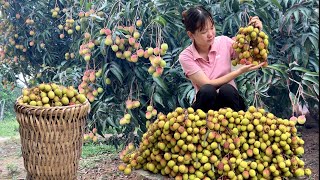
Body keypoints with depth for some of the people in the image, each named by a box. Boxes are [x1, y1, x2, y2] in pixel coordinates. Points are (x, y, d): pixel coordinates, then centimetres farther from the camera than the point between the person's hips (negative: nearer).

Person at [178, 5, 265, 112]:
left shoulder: (224, 42, -5)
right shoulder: (186, 57, -11)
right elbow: (207, 84, -18)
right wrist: (240, 71, -23)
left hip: (228, 99, 2)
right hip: (206, 103, -1)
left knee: (226, 90, -32)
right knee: (207, 91, -34)